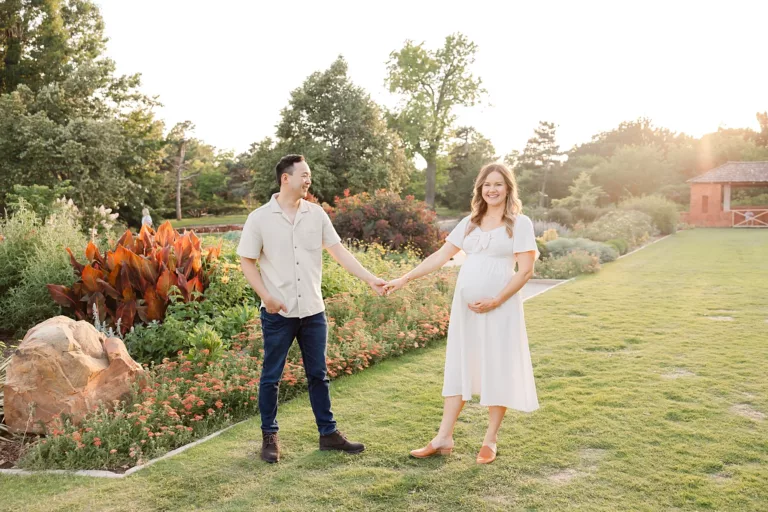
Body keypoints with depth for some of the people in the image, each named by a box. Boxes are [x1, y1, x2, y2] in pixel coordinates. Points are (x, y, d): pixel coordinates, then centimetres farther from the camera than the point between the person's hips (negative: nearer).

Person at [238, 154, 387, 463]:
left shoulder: (316, 214, 3)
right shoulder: (260, 218, -6)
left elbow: (339, 251, 2)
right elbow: (247, 261, -2)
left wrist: (370, 279, -6)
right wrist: (266, 296, -13)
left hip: (313, 311, 3)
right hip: (278, 313, -3)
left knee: (318, 375, 12)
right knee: (271, 376, 8)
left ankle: (328, 433, 23)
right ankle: (269, 437, 23)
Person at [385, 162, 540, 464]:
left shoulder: (519, 223, -2)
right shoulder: (470, 223, 11)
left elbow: (525, 270, -8)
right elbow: (441, 256, 10)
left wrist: (496, 301, -16)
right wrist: (405, 278, 3)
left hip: (499, 307, -4)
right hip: (465, 306, 5)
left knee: (496, 370, 3)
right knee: (459, 367, 8)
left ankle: (490, 441, 17)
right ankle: (444, 438, 14)